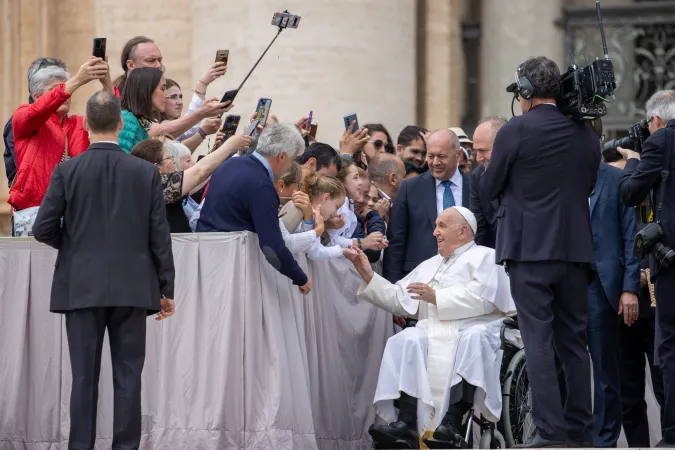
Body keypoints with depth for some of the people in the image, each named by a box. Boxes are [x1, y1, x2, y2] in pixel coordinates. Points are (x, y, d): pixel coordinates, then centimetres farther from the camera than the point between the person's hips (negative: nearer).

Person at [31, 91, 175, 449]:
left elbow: (43, 229, -6)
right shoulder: (146, 173, -3)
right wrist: (166, 289, 7)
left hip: (81, 288, 0)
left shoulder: (66, 171, -5)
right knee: (128, 376, 4)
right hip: (132, 288, 0)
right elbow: (160, 237, -1)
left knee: (84, 376, 3)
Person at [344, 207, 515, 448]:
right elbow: (398, 300, 26)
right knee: (406, 340, -28)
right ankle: (407, 421, -42)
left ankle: (452, 422, -46)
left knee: (474, 338, -39)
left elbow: (481, 299, -8)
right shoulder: (429, 266, 33)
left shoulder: (483, 257, 11)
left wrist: (436, 297, -9)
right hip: (433, 332, 5)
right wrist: (368, 275, 18)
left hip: (472, 330, -5)